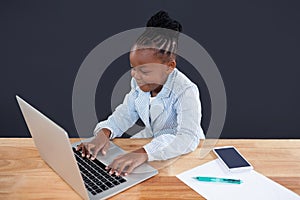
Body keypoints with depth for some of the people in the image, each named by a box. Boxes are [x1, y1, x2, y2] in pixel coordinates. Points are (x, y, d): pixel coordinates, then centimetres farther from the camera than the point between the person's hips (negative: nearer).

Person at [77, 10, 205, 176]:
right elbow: (125, 113, 1)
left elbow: (189, 138, -38)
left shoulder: (185, 91, -28)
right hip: (150, 140, 6)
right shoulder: (139, 83, -9)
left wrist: (144, 154, -51)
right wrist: (104, 132, -21)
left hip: (181, 151, -5)